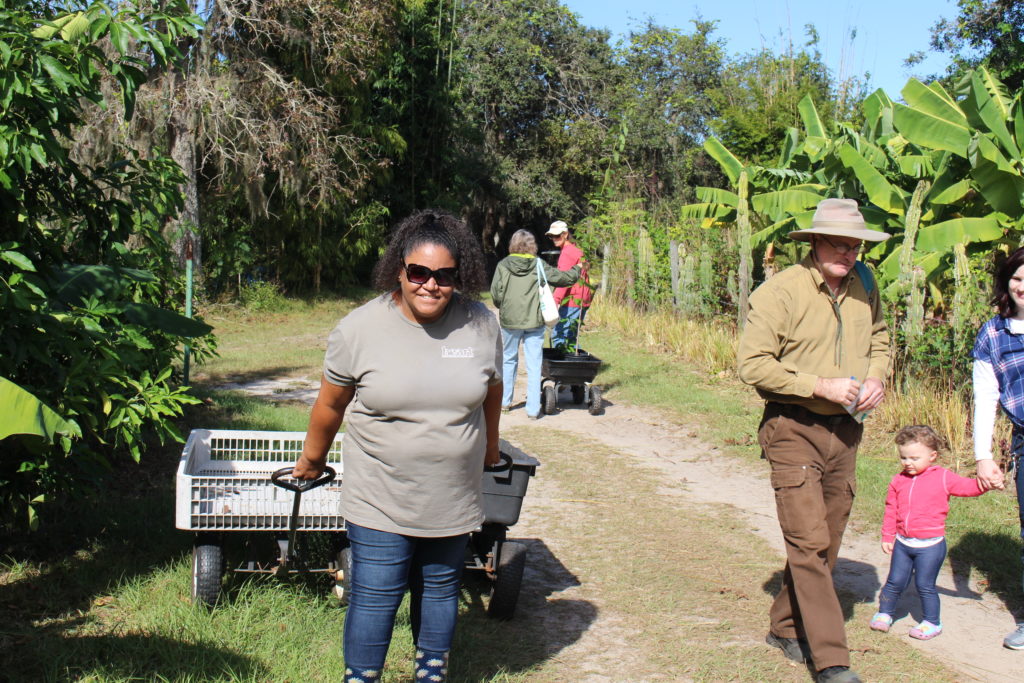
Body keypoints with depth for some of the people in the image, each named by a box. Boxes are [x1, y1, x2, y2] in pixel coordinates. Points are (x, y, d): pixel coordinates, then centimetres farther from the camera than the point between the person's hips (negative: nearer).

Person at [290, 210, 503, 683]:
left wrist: (489, 449, 24)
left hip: (453, 498, 3)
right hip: (380, 498, -2)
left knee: (440, 589, 17)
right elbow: (330, 403, 2)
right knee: (375, 599, 1)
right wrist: (311, 461, 14)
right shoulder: (360, 329, -11)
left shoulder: (481, 325, -6)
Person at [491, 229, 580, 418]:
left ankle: (505, 402, 27)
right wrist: (577, 269, 24)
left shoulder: (503, 265, -3)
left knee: (509, 360, 19)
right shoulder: (539, 265, -4)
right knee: (533, 365, 3)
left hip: (509, 320, 1)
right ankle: (533, 409, 3)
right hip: (534, 322, -1)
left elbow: (495, 293, -5)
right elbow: (565, 278, 3)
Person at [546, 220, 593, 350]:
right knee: (571, 338, 14)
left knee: (557, 337, -11)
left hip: (571, 302, -10)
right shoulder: (577, 250, 19)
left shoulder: (567, 253, -12)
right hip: (582, 301, 10)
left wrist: (556, 300, -34)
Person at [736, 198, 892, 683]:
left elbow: (879, 338, 22)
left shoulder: (864, 286, 6)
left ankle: (787, 629, 31)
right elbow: (752, 364, -17)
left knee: (826, 543, 14)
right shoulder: (781, 292, -15)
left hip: (845, 430, 7)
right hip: (794, 430, -7)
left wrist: (877, 377, 1)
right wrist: (821, 385, -19)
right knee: (809, 543, -10)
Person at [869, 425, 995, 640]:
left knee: (925, 585, 1)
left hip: (930, 545, -3)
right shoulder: (898, 481, 4)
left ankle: (932, 622, 18)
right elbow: (891, 510, 9)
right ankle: (884, 613, 29)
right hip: (902, 542, 4)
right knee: (895, 582, 10)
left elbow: (969, 487, -7)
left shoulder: (943, 478, -5)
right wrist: (887, 537, 9)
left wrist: (984, 483, -28)